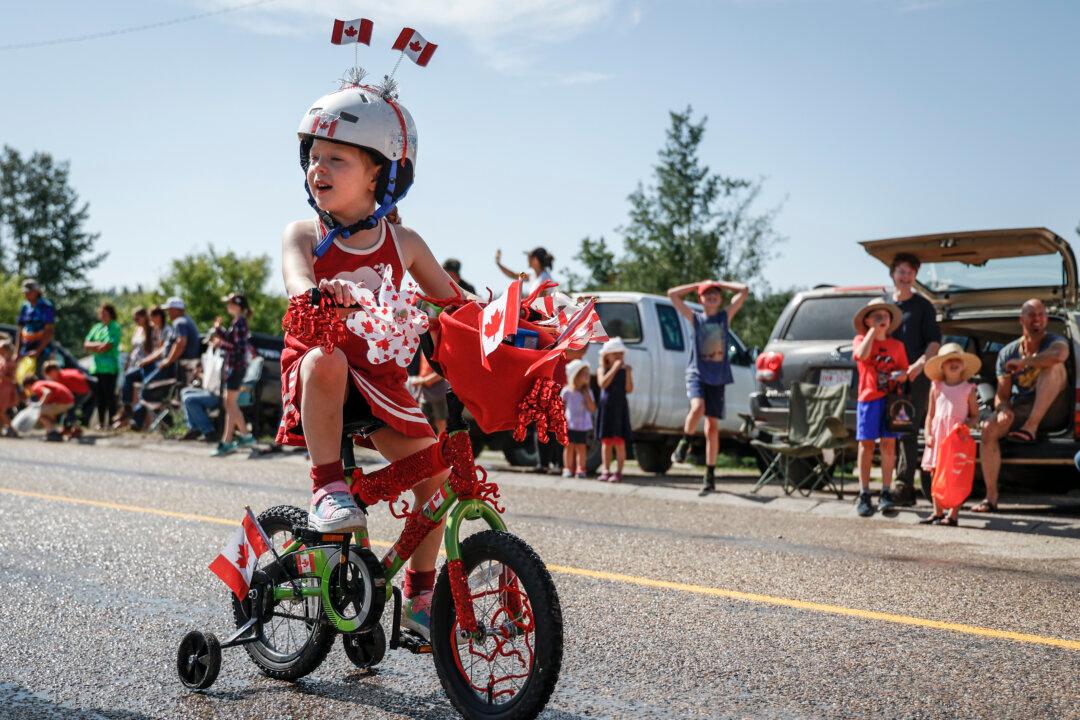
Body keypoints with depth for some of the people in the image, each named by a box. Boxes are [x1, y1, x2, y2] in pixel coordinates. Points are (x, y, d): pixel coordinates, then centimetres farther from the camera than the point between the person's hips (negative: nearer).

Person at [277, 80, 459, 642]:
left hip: (380, 379, 3)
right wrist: (319, 292, -52)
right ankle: (327, 487, -25)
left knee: (434, 470, -9)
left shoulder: (403, 243, 3)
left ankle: (421, 591, 11)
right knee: (326, 358, -39)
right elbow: (298, 282, -27)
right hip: (315, 373, -3)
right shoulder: (303, 236, -5)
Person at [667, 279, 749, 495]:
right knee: (698, 407, -31)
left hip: (717, 378, 1)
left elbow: (744, 291, 5)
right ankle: (684, 444, -6)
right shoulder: (695, 318, 7)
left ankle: (710, 476, 6)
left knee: (712, 426, 0)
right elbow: (672, 294, 1)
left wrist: (721, 283, 10)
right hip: (696, 373, -1)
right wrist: (698, 285, 8)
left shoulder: (725, 316, 10)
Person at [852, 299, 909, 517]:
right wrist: (873, 330, -12)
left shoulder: (897, 345, 11)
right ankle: (864, 495, 3)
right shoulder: (861, 339, 3)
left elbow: (905, 371, 15)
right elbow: (862, 354, -19)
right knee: (866, 445, -1)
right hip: (868, 399, -2)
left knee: (888, 445, 2)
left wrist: (901, 375, -9)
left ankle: (886, 493, 8)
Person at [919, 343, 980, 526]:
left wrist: (966, 424, -14)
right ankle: (938, 512, 16)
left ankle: (953, 515, -4)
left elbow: (975, 416, 6)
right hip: (938, 435, 3)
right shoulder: (936, 387, 9)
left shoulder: (968, 389, 3)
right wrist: (927, 434, 0)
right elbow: (930, 414, 11)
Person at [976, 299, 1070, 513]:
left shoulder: (1055, 341, -4)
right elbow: (1002, 394, 3)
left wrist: (1022, 363, -23)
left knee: (1053, 365, -27)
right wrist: (1003, 409, -22)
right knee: (989, 428, -25)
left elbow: (1059, 354, -33)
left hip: (1051, 411, -3)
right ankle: (991, 498, -22)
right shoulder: (1007, 353, 6)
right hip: (1020, 411, 3)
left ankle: (1031, 427, -34)